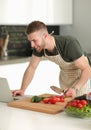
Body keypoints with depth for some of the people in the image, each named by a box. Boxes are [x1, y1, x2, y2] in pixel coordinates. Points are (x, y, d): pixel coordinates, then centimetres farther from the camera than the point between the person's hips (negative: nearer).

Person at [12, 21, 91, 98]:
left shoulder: (69, 44, -36)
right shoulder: (39, 46, -20)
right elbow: (31, 68, -9)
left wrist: (75, 89, -45)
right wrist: (22, 90, -19)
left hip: (81, 75, -5)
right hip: (65, 75, 5)